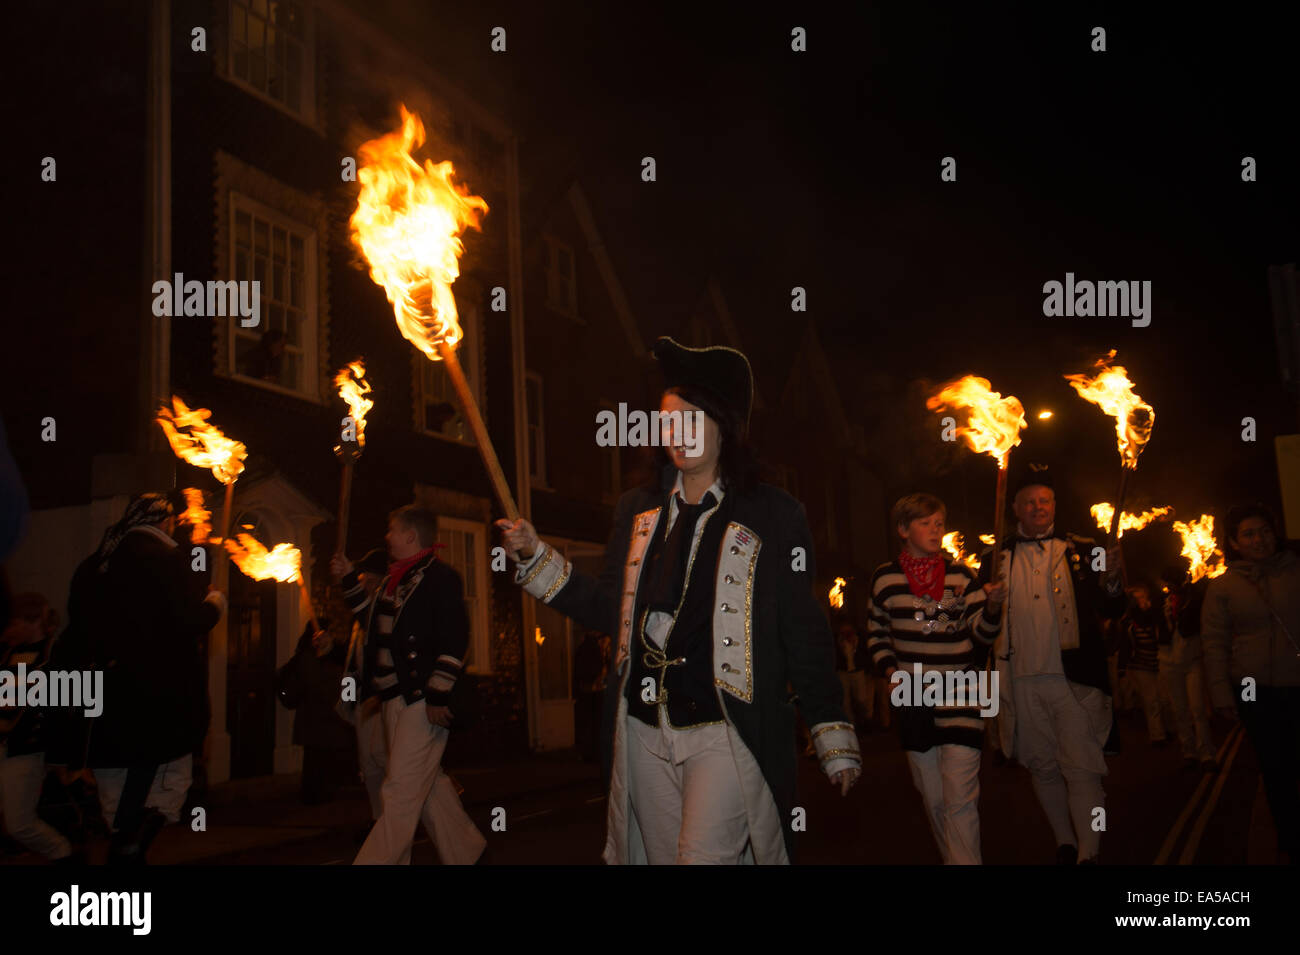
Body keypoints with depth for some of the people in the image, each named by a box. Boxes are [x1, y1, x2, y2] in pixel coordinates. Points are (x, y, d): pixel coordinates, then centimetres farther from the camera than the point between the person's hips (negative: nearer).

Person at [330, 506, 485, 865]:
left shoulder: (440, 577, -10)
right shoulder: (394, 580, 16)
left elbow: (454, 640, -16)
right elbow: (373, 621, 28)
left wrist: (438, 695, -20)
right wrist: (349, 580, 22)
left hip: (424, 700, -9)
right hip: (394, 698, 9)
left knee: (401, 791, -6)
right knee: (428, 784, 16)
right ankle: (465, 852, 30)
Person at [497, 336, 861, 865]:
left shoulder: (772, 514, -1)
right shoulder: (637, 510, 11)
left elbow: (804, 632, -1)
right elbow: (610, 611, 14)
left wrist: (834, 738, -3)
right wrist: (537, 557, 7)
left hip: (726, 729, -4)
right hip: (645, 731, 5)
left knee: (705, 855, -16)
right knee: (663, 856, 13)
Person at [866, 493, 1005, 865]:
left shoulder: (961, 574, 2)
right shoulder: (885, 578, 3)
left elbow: (980, 633, 0)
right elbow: (876, 634, 15)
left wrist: (992, 606, -20)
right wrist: (890, 670, -1)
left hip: (960, 694, -2)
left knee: (960, 797, -12)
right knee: (933, 798, 12)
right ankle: (952, 858, 28)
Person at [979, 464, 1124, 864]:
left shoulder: (1081, 551, 5)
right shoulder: (997, 558, 10)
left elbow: (1111, 610, 2)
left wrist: (1110, 581, -18)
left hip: (1074, 678, -3)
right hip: (1022, 681, 3)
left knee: (1081, 769, -8)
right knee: (1043, 767, 14)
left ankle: (1088, 854, -3)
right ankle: (1065, 845, 30)